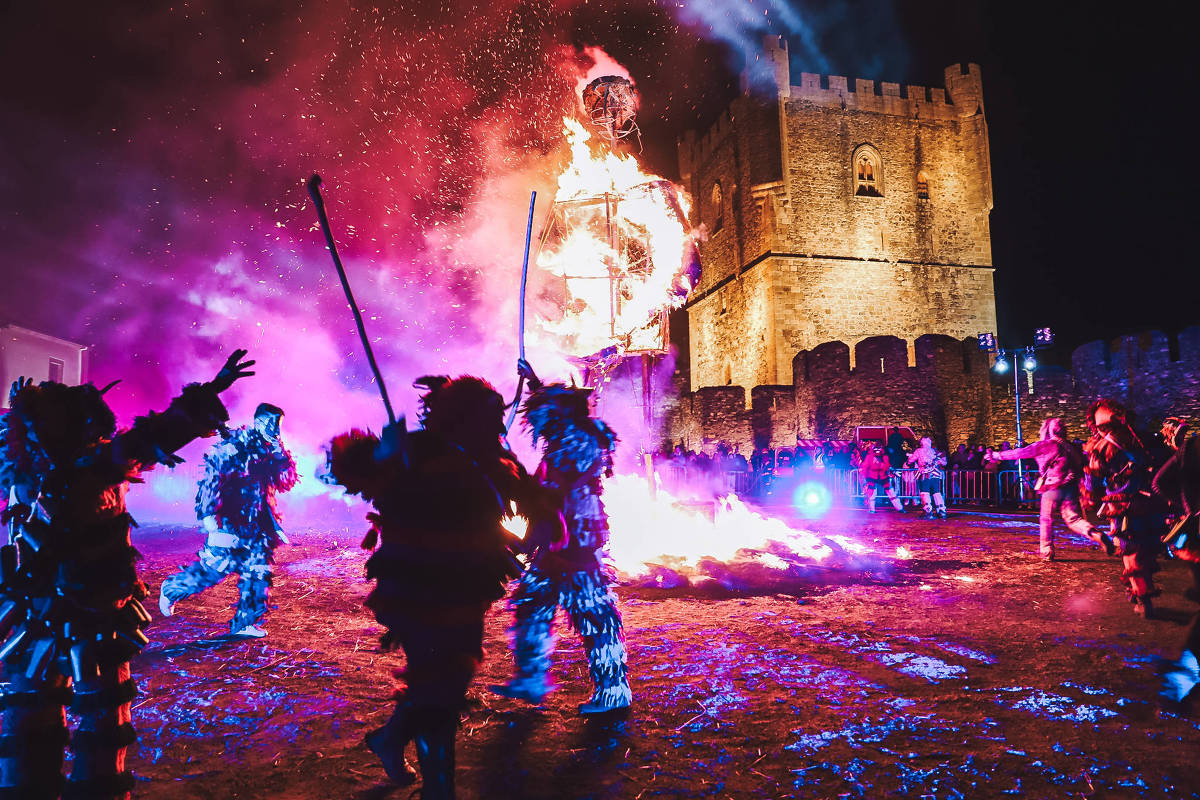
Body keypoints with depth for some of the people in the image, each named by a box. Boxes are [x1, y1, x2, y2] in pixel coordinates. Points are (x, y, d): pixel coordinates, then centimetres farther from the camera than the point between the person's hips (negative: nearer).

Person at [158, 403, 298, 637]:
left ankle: (245, 623, 12)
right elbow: (211, 477, -15)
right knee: (216, 566, -7)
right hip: (230, 521, -7)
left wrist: (280, 451, 1)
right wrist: (208, 513, -22)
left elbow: (287, 481, 12)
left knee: (257, 572, 3)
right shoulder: (235, 444, -9)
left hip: (256, 524, 7)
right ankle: (171, 589, 20)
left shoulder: (268, 450, 13)